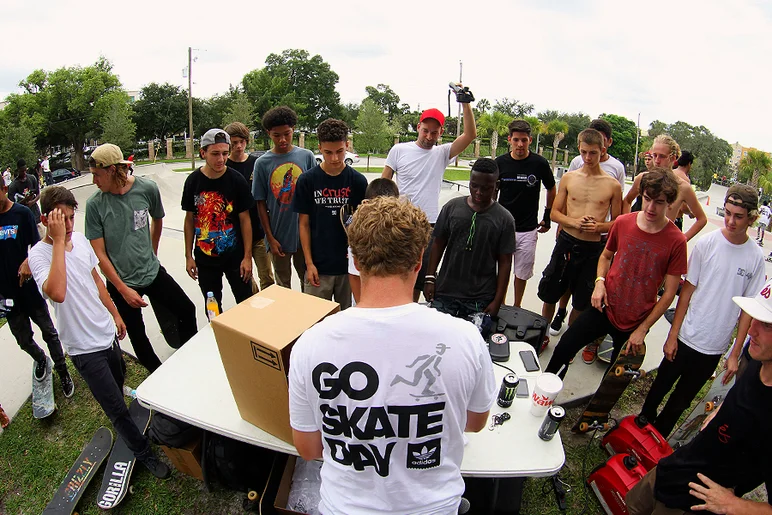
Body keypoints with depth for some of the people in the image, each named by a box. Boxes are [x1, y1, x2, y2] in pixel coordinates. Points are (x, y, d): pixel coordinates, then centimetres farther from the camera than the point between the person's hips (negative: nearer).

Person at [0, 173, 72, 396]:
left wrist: (28, 262, -29)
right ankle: (40, 359, 45)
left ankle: (62, 371, 24)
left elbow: (36, 246, -9)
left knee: (49, 332, 9)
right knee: (23, 339, 17)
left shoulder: (22, 213, -9)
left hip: (29, 288, -3)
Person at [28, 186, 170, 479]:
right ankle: (144, 453, 24)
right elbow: (57, 293, -42)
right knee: (116, 408, 4)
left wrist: (114, 314, 18)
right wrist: (59, 240, -36)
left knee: (119, 388, 28)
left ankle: (126, 431, 55)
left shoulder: (81, 240, -1)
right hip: (85, 347, -7)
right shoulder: (39, 255, -22)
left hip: (107, 333, 7)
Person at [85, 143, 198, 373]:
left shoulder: (147, 188, -10)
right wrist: (123, 289, -13)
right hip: (121, 282, -1)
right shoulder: (95, 204, -14)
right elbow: (99, 253, -10)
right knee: (137, 336, 11)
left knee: (187, 310, 6)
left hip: (153, 272, 2)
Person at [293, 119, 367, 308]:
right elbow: (304, 224, 0)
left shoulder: (358, 181, -2)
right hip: (318, 265, -1)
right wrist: (309, 263, -5)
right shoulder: (307, 180, -4)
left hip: (349, 264, 1)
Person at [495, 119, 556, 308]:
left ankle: (516, 308, 30)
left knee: (522, 274, 11)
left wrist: (547, 217, 11)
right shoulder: (500, 163, -3)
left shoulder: (539, 163, -5)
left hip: (528, 230, 0)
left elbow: (551, 190, 12)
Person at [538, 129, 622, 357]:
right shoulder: (569, 178, 3)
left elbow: (617, 222, 5)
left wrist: (598, 227, -15)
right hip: (566, 243, 1)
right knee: (549, 293, 11)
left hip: (593, 248, -1)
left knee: (581, 303, 11)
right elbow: (555, 212, 6)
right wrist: (574, 222, -13)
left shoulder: (613, 185, -1)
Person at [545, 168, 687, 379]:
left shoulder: (676, 241, -14)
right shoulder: (623, 222, -5)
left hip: (634, 323, -2)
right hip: (604, 308, 2)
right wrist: (600, 281, -7)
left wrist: (642, 329, -8)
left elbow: (669, 293, -9)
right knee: (563, 349, -2)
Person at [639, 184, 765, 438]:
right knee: (660, 388, 13)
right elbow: (687, 291, -5)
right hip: (685, 339, -1)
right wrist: (672, 335, -6)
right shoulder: (706, 243, -10)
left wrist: (735, 354, 0)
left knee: (681, 400, 16)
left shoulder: (756, 257, -5)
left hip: (714, 349, 1)